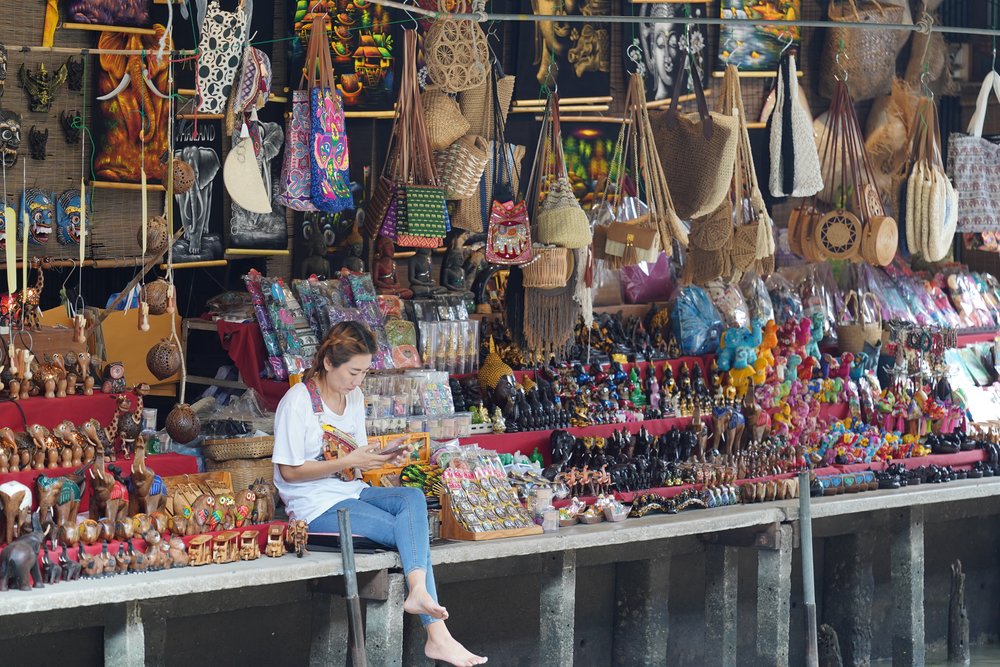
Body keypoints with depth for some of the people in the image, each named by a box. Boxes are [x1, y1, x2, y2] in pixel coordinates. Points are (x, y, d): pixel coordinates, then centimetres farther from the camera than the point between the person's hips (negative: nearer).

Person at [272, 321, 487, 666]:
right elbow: (290, 471, -13)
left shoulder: (354, 397, 13)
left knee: (413, 498, -25)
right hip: (317, 506, -7)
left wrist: (378, 458, -2)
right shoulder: (298, 401, -12)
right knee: (412, 533, -23)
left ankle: (417, 589, -43)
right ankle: (436, 634, -32)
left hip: (353, 492, 7)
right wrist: (348, 462, -18)